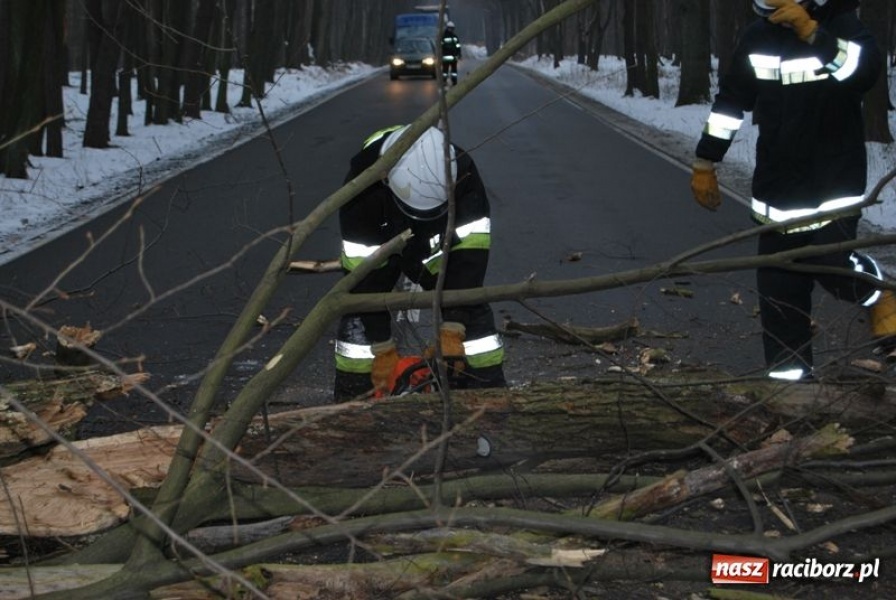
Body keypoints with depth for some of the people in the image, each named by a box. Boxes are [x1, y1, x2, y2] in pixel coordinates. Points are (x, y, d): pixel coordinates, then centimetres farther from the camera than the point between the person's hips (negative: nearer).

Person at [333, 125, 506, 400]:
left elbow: (468, 257, -32)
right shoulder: (362, 184, -40)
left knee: (471, 310, -11)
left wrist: (452, 332, -36)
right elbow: (365, 277, -34)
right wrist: (383, 351, -31)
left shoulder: (462, 173, -36)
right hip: (376, 245, -1)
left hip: (435, 247, 1)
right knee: (358, 312, -17)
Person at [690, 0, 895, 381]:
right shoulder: (757, 37, 2)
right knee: (778, 286, 3)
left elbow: (865, 71, -32)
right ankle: (788, 374, 14)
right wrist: (705, 164, 13)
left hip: (835, 181, -4)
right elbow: (730, 101, 13)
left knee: (831, 263, -16)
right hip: (777, 185, 4)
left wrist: (811, 32, -39)